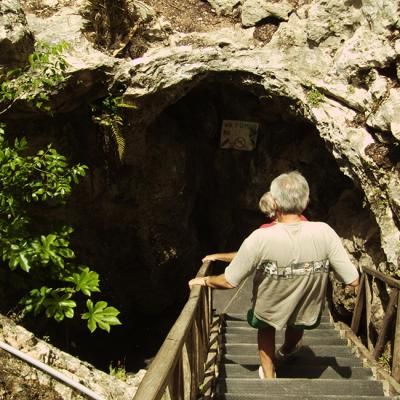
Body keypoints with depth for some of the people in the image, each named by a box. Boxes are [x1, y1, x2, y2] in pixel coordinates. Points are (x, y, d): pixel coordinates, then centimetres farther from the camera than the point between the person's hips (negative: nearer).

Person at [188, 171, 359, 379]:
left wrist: (203, 281, -1)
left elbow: (228, 282, -22)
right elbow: (353, 281, -19)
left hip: (270, 313, -2)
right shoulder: (324, 232, -25)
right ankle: (286, 351, 67)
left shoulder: (260, 238, -31)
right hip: (308, 315, 2)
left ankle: (269, 376, 45)